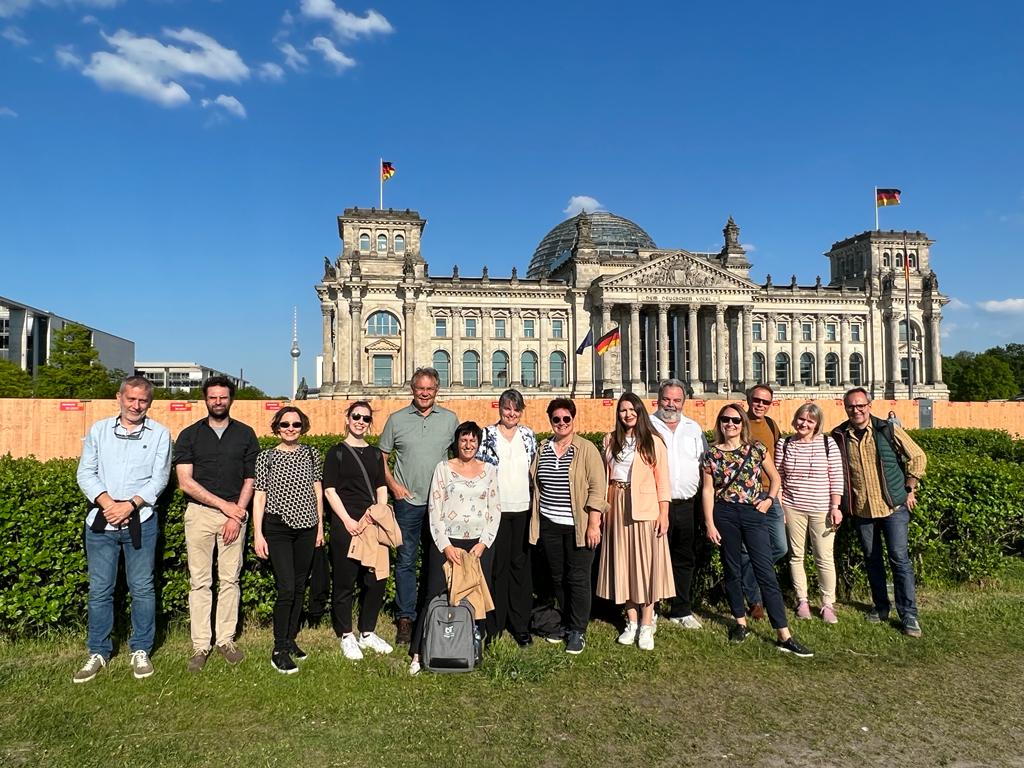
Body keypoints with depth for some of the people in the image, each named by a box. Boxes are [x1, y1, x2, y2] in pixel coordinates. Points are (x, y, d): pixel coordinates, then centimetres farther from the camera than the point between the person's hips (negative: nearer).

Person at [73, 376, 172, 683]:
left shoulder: (159, 434, 2)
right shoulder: (98, 430, 8)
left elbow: (159, 478, -3)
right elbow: (85, 473, 3)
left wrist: (129, 505, -15)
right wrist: (107, 503, -12)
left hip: (140, 521, -1)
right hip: (100, 520, 2)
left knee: (141, 588, 5)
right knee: (99, 589, 7)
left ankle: (141, 650, 19)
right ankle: (98, 652, 22)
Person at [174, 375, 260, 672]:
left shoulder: (246, 434, 8)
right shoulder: (189, 435, 5)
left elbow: (250, 479, 6)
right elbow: (185, 482, -3)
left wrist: (237, 515, -5)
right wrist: (225, 505, -8)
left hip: (235, 514, 1)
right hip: (199, 512, 0)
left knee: (230, 579, 5)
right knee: (200, 581, 2)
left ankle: (226, 639, 15)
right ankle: (201, 645, 9)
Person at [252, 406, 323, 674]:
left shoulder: (311, 453, 6)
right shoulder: (267, 456, -2)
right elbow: (259, 496, -3)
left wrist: (320, 524, 10)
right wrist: (258, 534, -8)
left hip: (306, 527, 4)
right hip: (277, 528, -4)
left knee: (299, 588, 11)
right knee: (286, 589, -10)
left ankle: (291, 640, 26)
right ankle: (279, 650, 3)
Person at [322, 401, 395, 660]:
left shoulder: (375, 454, 15)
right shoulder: (336, 452, 2)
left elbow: (382, 488, 15)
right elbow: (329, 490, -4)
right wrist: (347, 520, -13)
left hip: (373, 524, 5)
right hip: (345, 524, -4)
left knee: (377, 579, 5)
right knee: (345, 581, 1)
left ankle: (367, 633, 21)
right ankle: (346, 636, 15)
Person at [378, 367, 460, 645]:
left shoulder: (450, 419, 5)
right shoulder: (397, 419, 3)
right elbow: (381, 458, 8)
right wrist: (393, 485, -4)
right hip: (408, 500, -1)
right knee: (406, 560, 3)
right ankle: (405, 618, 14)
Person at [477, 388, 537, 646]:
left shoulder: (529, 435, 9)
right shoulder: (487, 435, 0)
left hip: (523, 508, 2)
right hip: (495, 508, -2)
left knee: (521, 565, 7)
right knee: (497, 565, 3)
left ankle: (521, 624, 17)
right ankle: (494, 623, 15)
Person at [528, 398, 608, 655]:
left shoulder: (586, 449, -7)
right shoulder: (542, 449, 8)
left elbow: (598, 488, -10)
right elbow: (535, 484, 15)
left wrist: (593, 524, -14)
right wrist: (536, 519, 11)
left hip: (578, 526, -5)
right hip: (549, 525, 5)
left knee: (578, 578, 1)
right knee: (557, 577, 12)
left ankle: (578, 631, 14)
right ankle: (566, 623, 29)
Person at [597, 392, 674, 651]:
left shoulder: (653, 441, 0)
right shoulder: (611, 440, 9)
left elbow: (662, 479, -2)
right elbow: (605, 476, 10)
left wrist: (664, 513, -8)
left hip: (645, 508, -3)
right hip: (617, 507, 3)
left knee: (646, 562, 0)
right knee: (623, 562, 7)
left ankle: (646, 625, 9)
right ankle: (632, 622, 17)